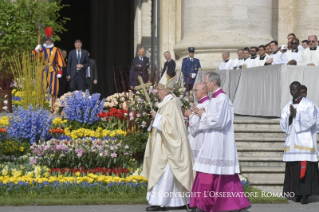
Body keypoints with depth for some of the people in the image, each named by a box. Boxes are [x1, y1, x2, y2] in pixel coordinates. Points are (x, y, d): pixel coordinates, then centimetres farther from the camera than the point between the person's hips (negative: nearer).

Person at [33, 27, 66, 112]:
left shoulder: (56, 50, 4)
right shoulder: (42, 49, 6)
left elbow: (60, 62, 4)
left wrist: (59, 72, -2)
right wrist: (36, 50, -19)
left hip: (53, 71, -1)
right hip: (43, 71, 1)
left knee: (53, 90, -1)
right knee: (42, 89, -2)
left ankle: (52, 107, 4)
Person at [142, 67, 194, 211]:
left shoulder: (171, 104, -17)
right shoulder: (167, 102, 14)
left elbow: (170, 124, -25)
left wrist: (157, 117, -16)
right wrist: (156, 119, 6)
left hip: (167, 146, -10)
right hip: (166, 144, 10)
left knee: (163, 171, -8)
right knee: (172, 173, 11)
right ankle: (180, 200, 15)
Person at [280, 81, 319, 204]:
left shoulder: (309, 105, 1)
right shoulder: (287, 107, 13)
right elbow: (283, 125, 7)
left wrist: (296, 114, -16)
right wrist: (290, 116, -11)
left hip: (305, 142, -4)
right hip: (292, 142, 4)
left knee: (305, 169, -9)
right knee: (293, 169, 2)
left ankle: (305, 195, -10)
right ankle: (298, 194, 9)